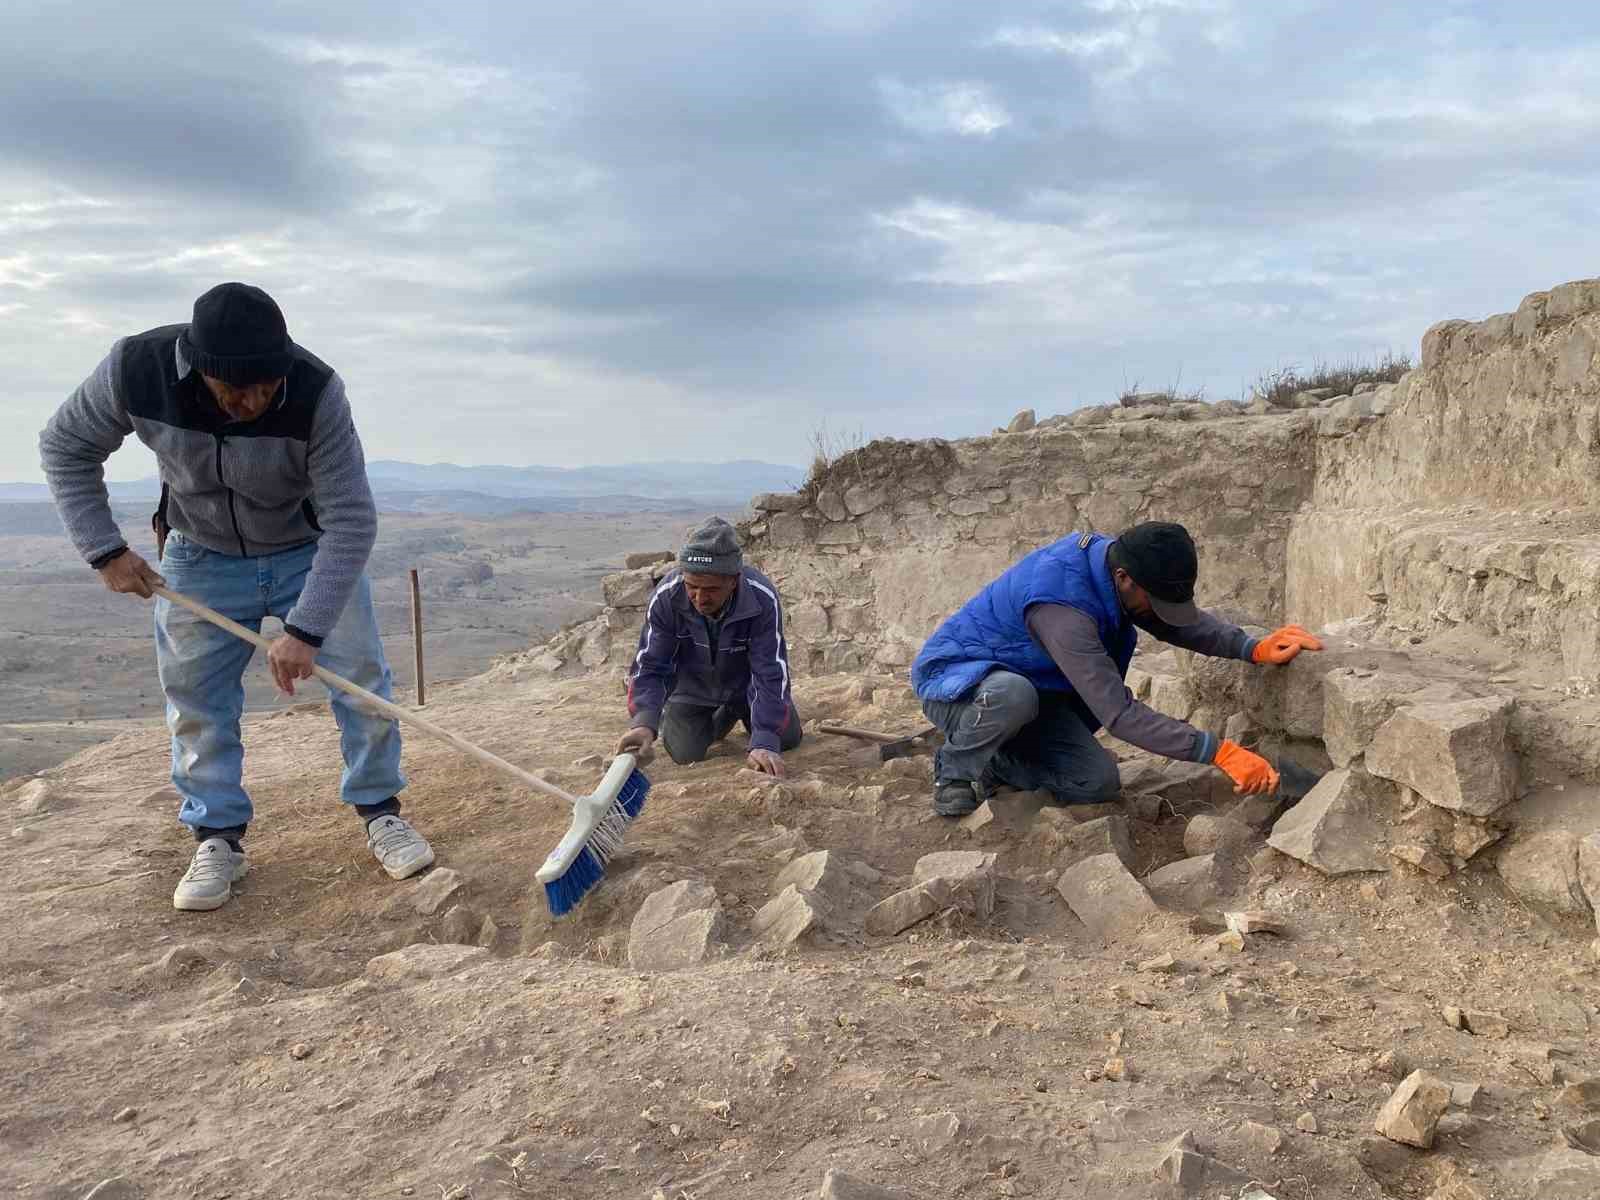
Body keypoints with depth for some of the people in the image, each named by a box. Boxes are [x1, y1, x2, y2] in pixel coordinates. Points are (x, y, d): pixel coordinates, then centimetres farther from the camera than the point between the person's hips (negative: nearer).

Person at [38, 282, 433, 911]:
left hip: (311, 549, -1)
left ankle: (379, 809, 13)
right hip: (202, 558, 2)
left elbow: (351, 522, -30)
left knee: (361, 672, -4)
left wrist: (305, 629, -35)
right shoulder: (135, 370, -27)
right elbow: (66, 448, -7)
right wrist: (104, 549, -14)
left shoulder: (316, 392, -34)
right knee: (196, 696, 2)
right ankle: (218, 837, 16)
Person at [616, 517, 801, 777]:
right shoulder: (666, 597, -32)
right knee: (685, 753, -8)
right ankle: (726, 714, 25)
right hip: (693, 686, 0)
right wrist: (644, 722, -46)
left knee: (787, 739, -1)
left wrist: (764, 742, -45)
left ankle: (742, 711, 31)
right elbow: (649, 667, -28)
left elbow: (771, 673, -36)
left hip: (745, 682, 0)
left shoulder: (762, 599, -37)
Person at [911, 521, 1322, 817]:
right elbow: (1120, 714, -38)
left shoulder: (1106, 557, -10)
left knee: (1099, 782, -10)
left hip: (1032, 690, 8)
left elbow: (1179, 623, 6)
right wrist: (1220, 752, -39)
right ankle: (954, 771, -13)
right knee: (1013, 693, -42)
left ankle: (991, 764, 11)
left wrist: (1253, 648, -11)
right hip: (955, 682, -8)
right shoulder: (1063, 608, -37)